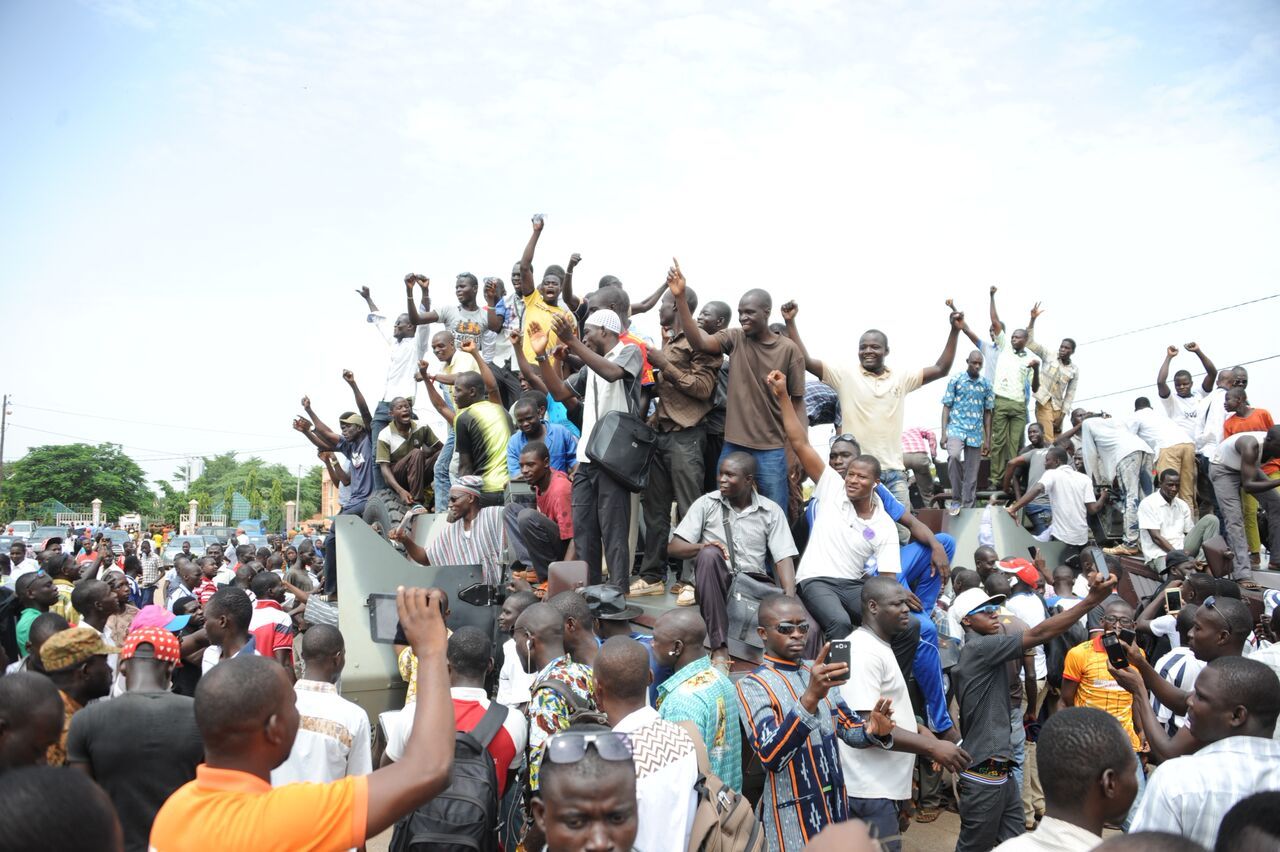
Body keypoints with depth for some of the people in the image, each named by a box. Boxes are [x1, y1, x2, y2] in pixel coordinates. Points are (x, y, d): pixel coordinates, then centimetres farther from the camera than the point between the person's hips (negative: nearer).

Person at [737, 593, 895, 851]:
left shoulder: (817, 671, 5)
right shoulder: (753, 685, -15)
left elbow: (848, 726, 10)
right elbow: (769, 757, -28)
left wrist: (874, 731, -13)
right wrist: (809, 699, -40)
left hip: (835, 804, 6)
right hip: (793, 817, -6)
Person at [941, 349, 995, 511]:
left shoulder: (986, 385, 8)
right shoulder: (955, 379, 1)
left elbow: (987, 413, 12)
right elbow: (946, 406, 1)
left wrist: (988, 440, 9)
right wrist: (944, 432, -9)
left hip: (976, 433, 3)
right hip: (956, 428, -3)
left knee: (972, 474, 4)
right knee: (954, 456, -32)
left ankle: (967, 507, 13)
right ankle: (956, 497, -18)